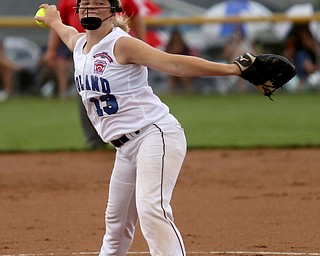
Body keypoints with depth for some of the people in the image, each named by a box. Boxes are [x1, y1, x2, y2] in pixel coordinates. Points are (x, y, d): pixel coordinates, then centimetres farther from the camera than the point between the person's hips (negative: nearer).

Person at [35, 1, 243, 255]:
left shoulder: (121, 45, -12)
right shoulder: (78, 43, 12)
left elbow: (174, 63, -22)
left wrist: (232, 69, -33)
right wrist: (53, 21, 63)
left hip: (156, 133, -9)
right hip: (126, 148, 9)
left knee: (151, 209, -28)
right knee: (116, 224, 16)